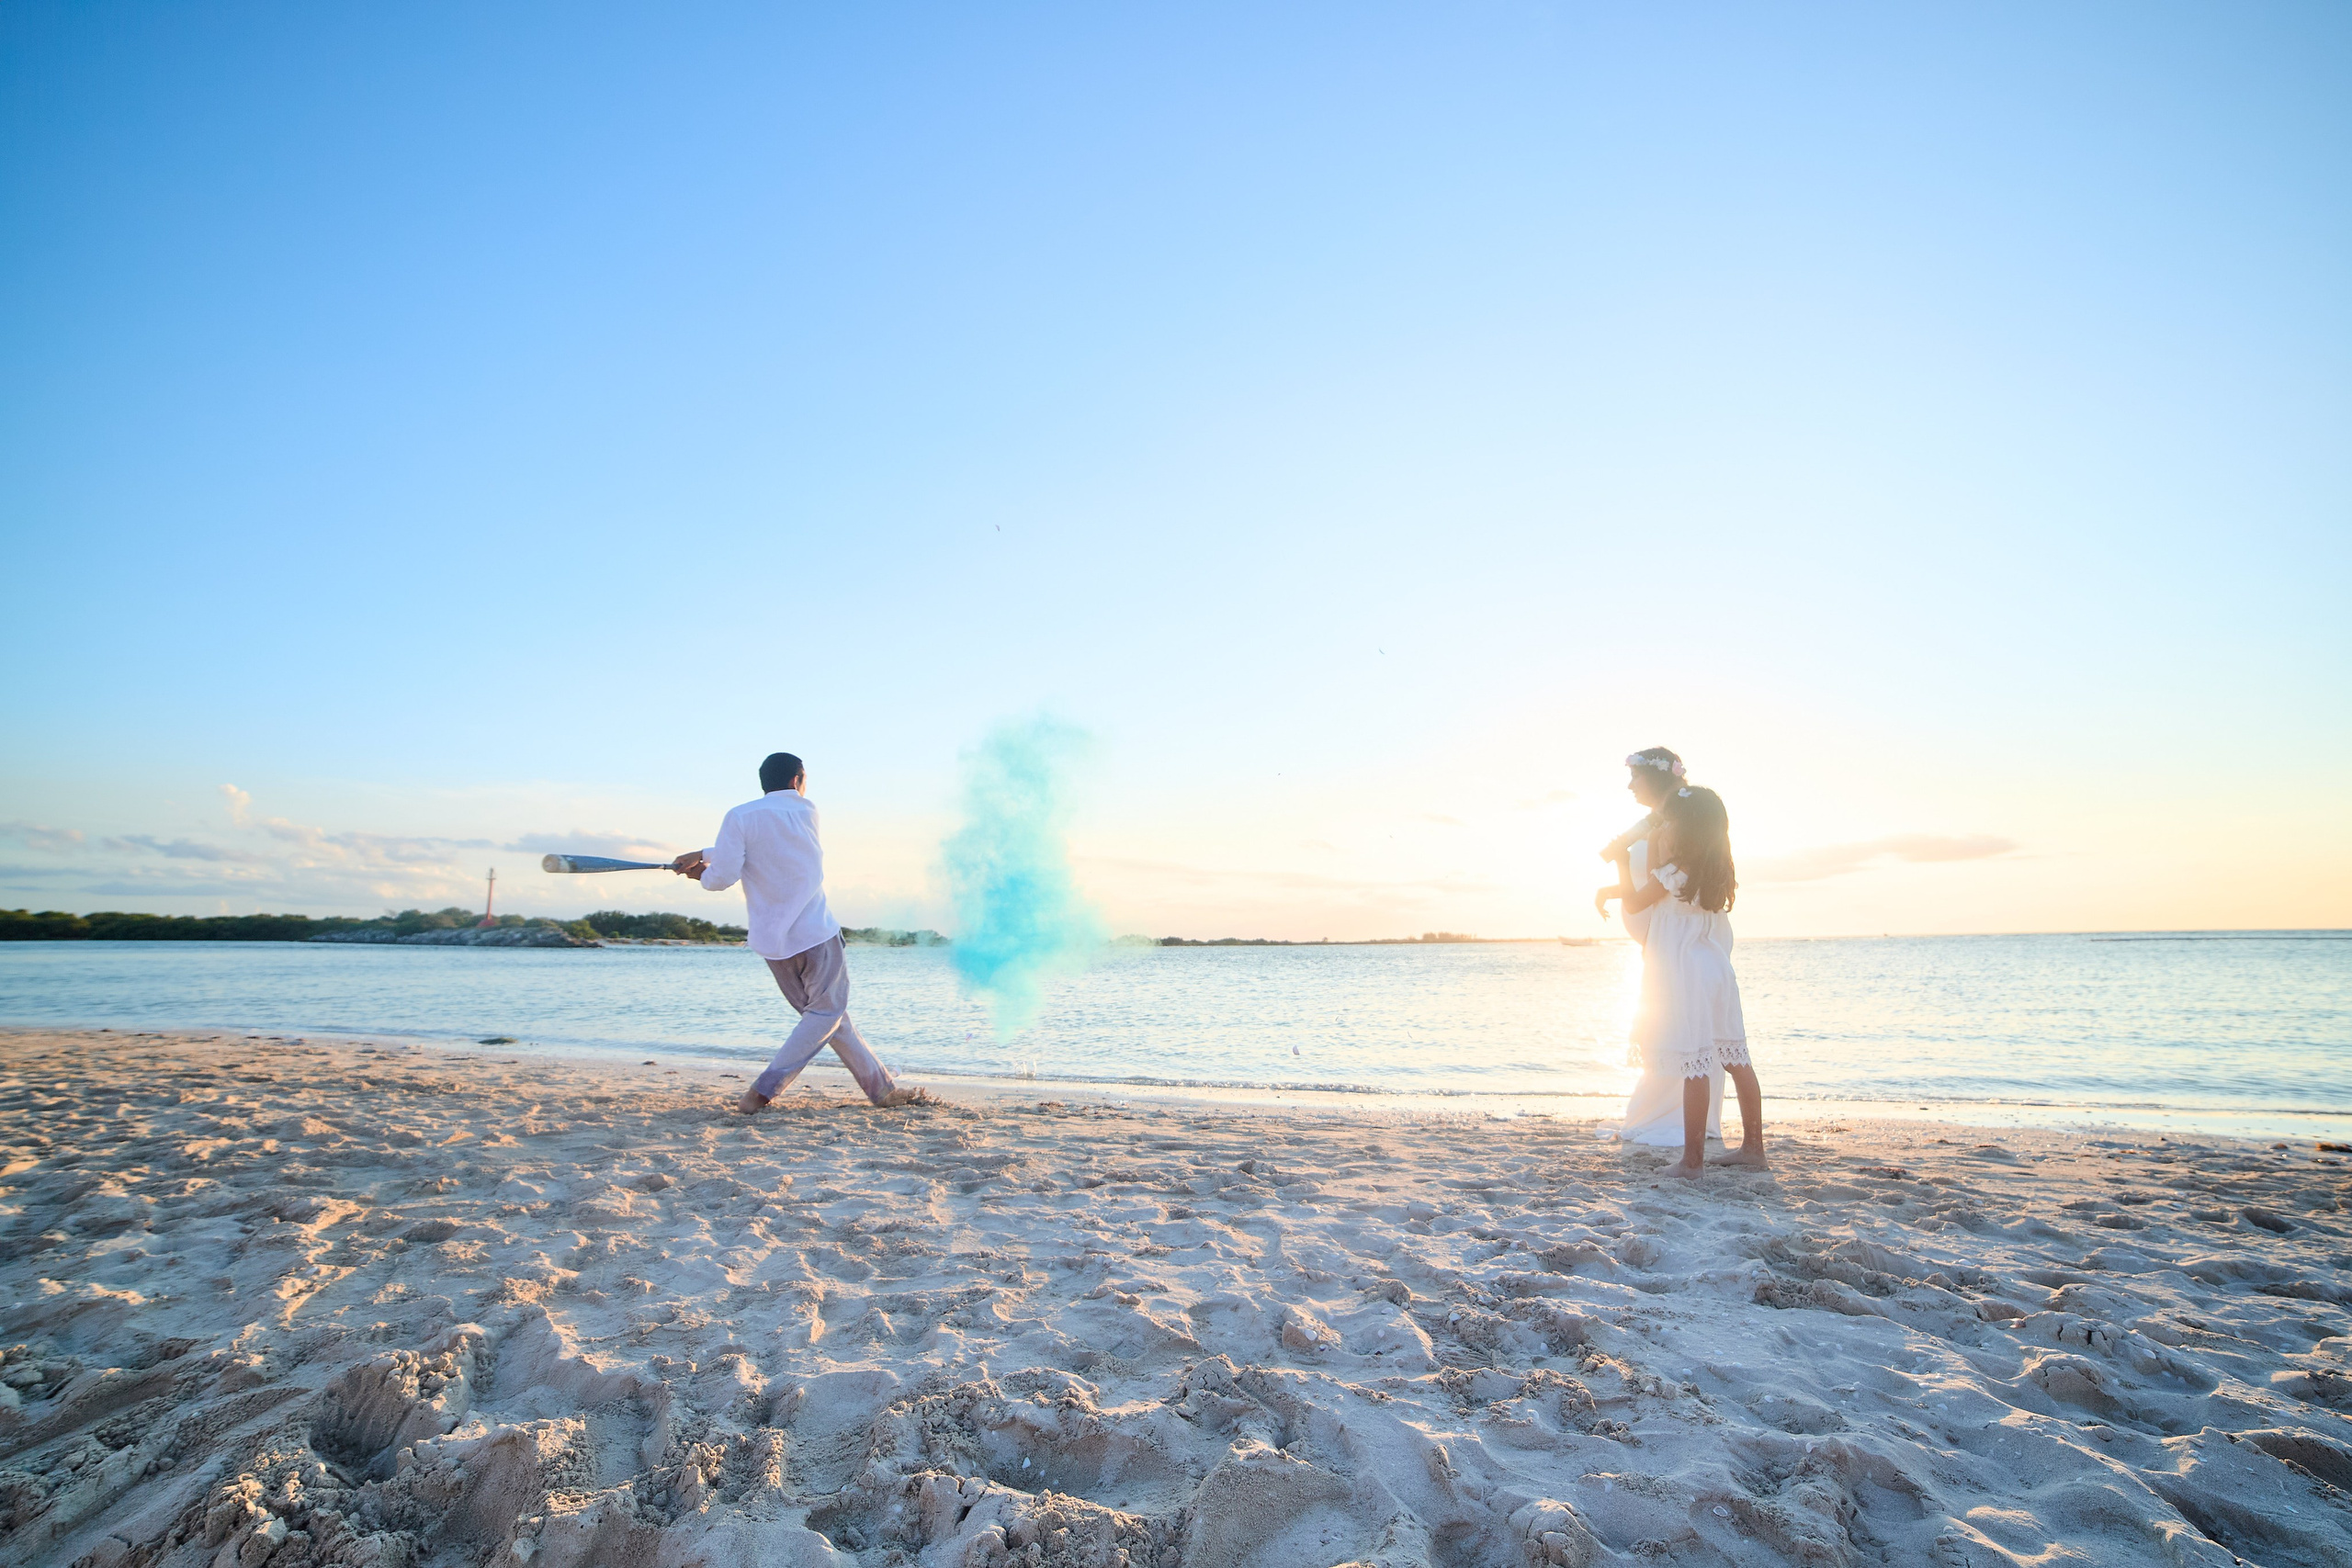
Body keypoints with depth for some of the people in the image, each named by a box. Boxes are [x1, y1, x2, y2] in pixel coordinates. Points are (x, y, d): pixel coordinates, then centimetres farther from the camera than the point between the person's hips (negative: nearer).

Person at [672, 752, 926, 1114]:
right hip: (814, 932, -3)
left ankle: (882, 1088, 17)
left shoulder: (740, 817, -1)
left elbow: (722, 877, -11)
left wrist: (704, 873, 11)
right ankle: (760, 1093, -6)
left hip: (771, 940, 3)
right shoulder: (806, 812, 5)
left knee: (826, 1013, 13)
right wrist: (703, 854, 16)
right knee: (828, 1012, 6)